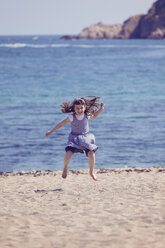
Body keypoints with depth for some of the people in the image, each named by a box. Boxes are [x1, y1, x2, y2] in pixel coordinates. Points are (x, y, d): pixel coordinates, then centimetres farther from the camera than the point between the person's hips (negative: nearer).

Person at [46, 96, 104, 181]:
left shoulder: (87, 115, -5)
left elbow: (94, 116, 19)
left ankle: (91, 172, 10)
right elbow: (61, 124, -4)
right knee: (68, 154, -21)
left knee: (91, 154, -16)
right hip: (74, 138, -2)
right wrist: (51, 131, 1)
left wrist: (100, 109, 5)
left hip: (86, 137, 2)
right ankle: (65, 168, 13)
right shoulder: (72, 117, -12)